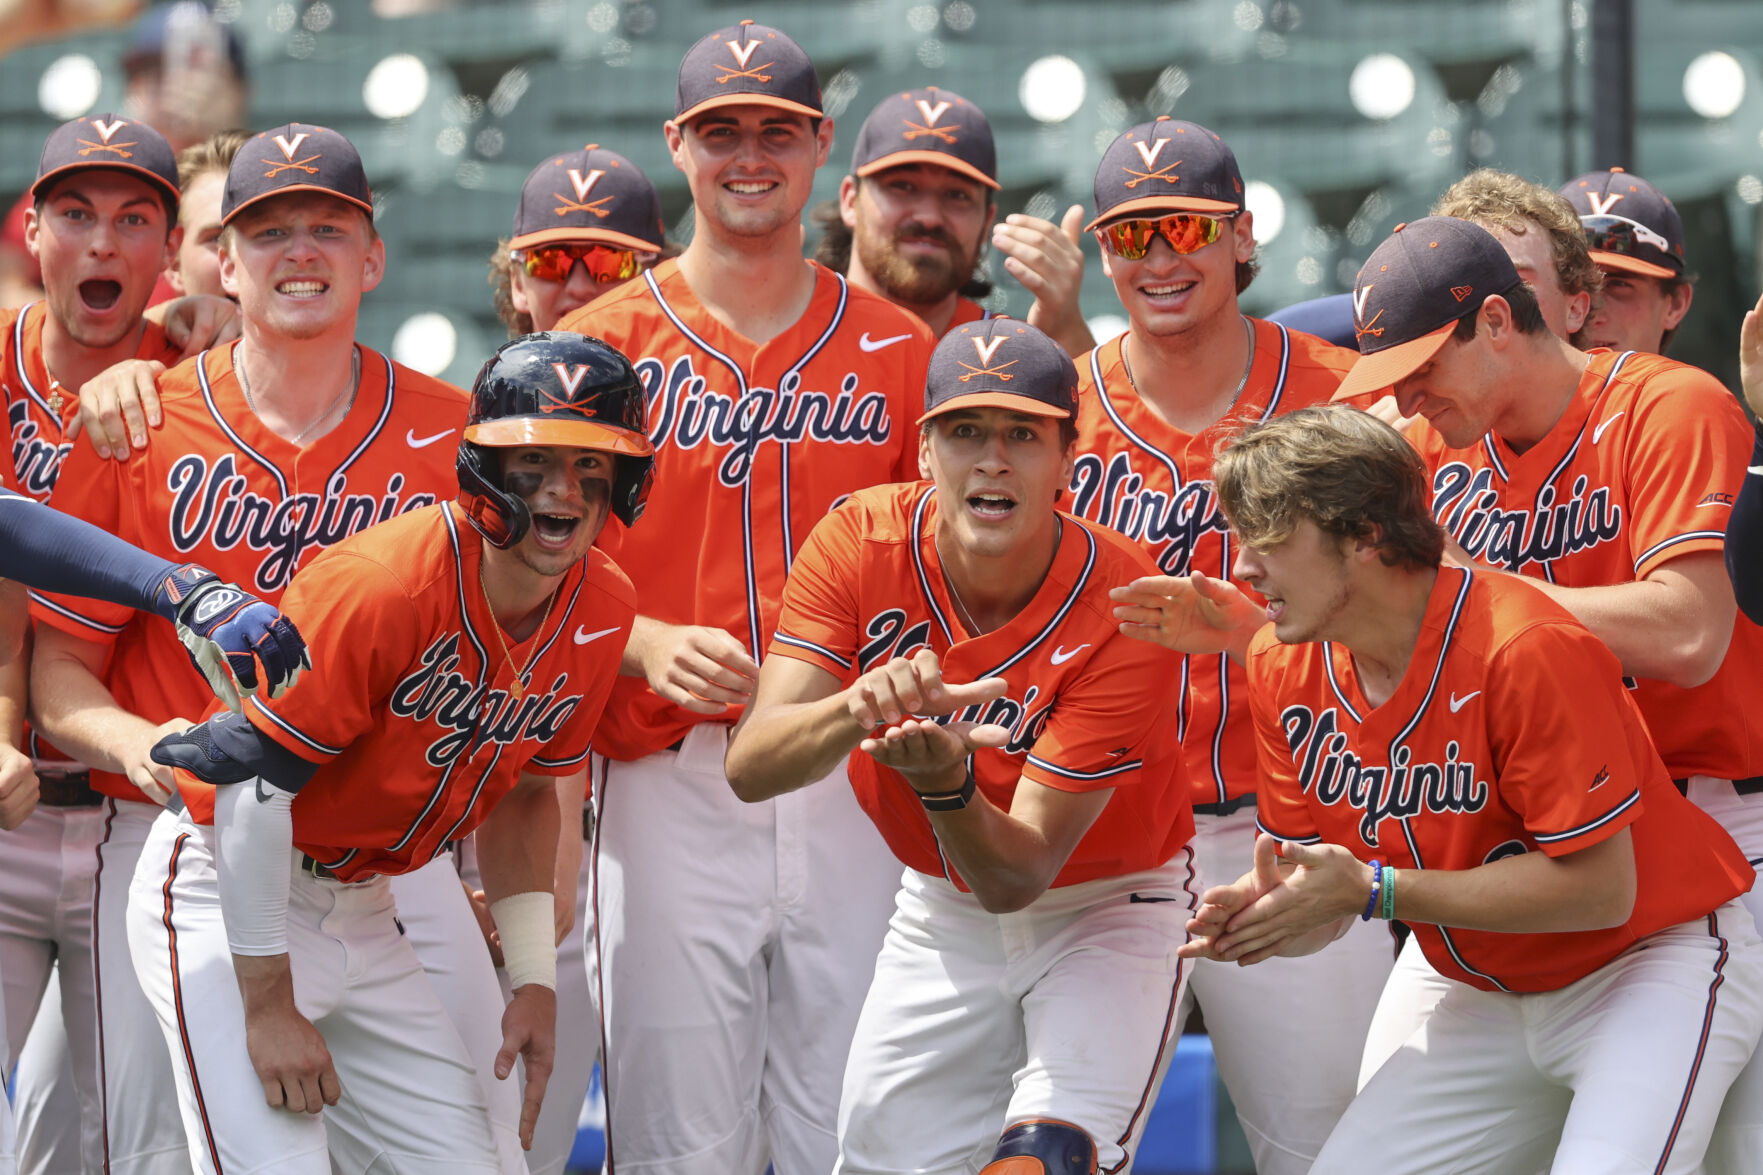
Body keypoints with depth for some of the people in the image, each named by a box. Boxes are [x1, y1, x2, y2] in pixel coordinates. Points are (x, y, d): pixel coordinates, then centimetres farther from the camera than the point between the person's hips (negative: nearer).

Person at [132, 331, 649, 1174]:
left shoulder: (602, 613, -2)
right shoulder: (381, 583, -25)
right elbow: (253, 783, -22)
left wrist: (535, 978, 9)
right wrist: (269, 1005, -20)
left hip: (362, 910, 8)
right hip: (227, 892, -7)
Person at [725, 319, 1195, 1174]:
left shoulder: (1121, 612, -27)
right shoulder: (861, 542, -17)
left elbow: (1018, 877, -28)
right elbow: (750, 768, -27)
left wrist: (947, 782, -48)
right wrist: (858, 710, -47)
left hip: (1107, 907, -4)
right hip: (940, 907, 4)